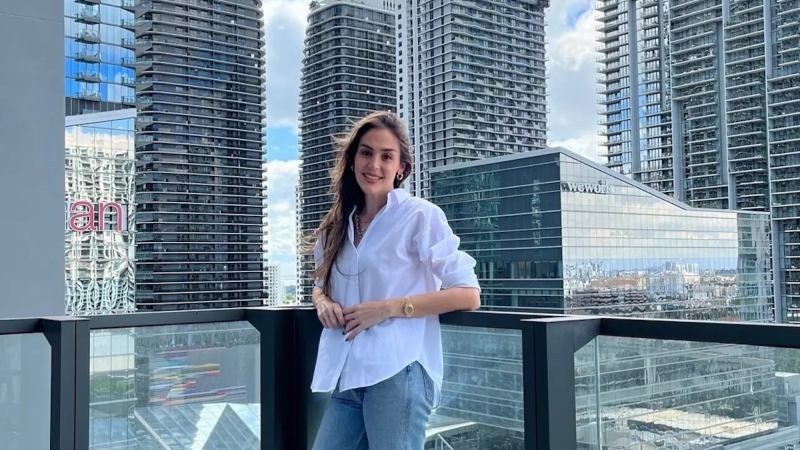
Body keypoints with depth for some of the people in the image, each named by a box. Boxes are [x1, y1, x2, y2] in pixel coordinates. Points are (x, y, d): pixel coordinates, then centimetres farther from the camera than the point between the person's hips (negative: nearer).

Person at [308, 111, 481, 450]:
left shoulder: (420, 215, -4)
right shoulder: (337, 225, 14)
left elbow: (468, 295, -9)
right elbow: (320, 284, 26)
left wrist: (387, 308, -14)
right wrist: (323, 302, 1)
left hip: (398, 373, -5)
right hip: (347, 378, 6)